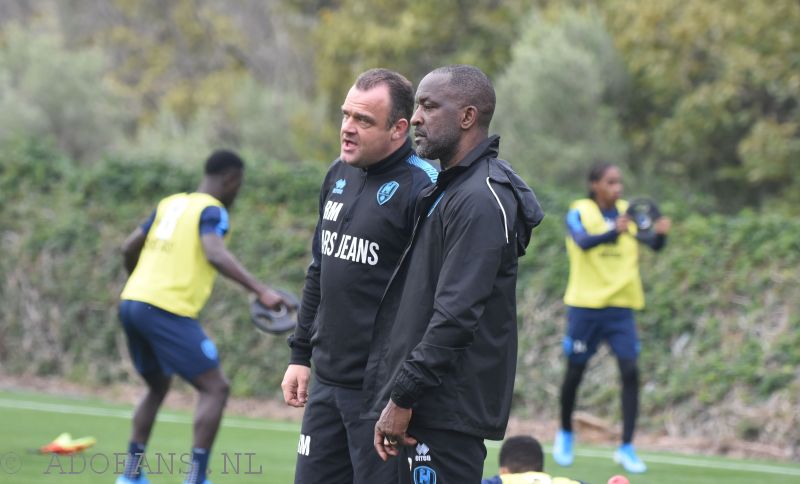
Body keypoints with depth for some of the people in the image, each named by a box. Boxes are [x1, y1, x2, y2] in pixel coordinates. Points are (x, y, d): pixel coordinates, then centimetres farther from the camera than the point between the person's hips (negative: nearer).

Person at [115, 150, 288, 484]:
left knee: (158, 386, 25)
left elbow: (129, 248, 23)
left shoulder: (171, 204, 18)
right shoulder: (212, 211, -4)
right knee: (215, 387, -4)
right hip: (167, 311, -8)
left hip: (132, 303, 8)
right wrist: (260, 290, -29)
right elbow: (215, 254, -24)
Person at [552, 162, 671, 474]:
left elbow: (654, 246, -6)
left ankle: (626, 448, -7)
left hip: (621, 306, 2)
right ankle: (565, 434, 33)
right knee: (575, 371, 8)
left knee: (630, 371, -11)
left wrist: (660, 233, -30)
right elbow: (583, 242, -27)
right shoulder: (579, 213, -6)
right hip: (585, 305, -2)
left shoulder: (628, 212, 5)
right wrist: (614, 232, -45)